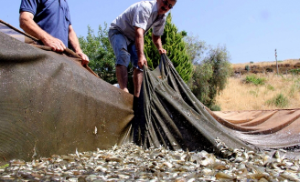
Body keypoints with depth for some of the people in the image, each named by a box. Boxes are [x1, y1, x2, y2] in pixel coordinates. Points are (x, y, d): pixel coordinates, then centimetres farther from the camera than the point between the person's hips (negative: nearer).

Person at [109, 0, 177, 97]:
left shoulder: (162, 18, -7)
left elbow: (156, 36, 9)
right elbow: (139, 33, -45)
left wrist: (160, 48, -13)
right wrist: (141, 55, -55)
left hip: (132, 38, 8)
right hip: (118, 31, -8)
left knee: (140, 64, -9)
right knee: (123, 57, -31)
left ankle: (137, 95, -12)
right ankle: (124, 91, -41)